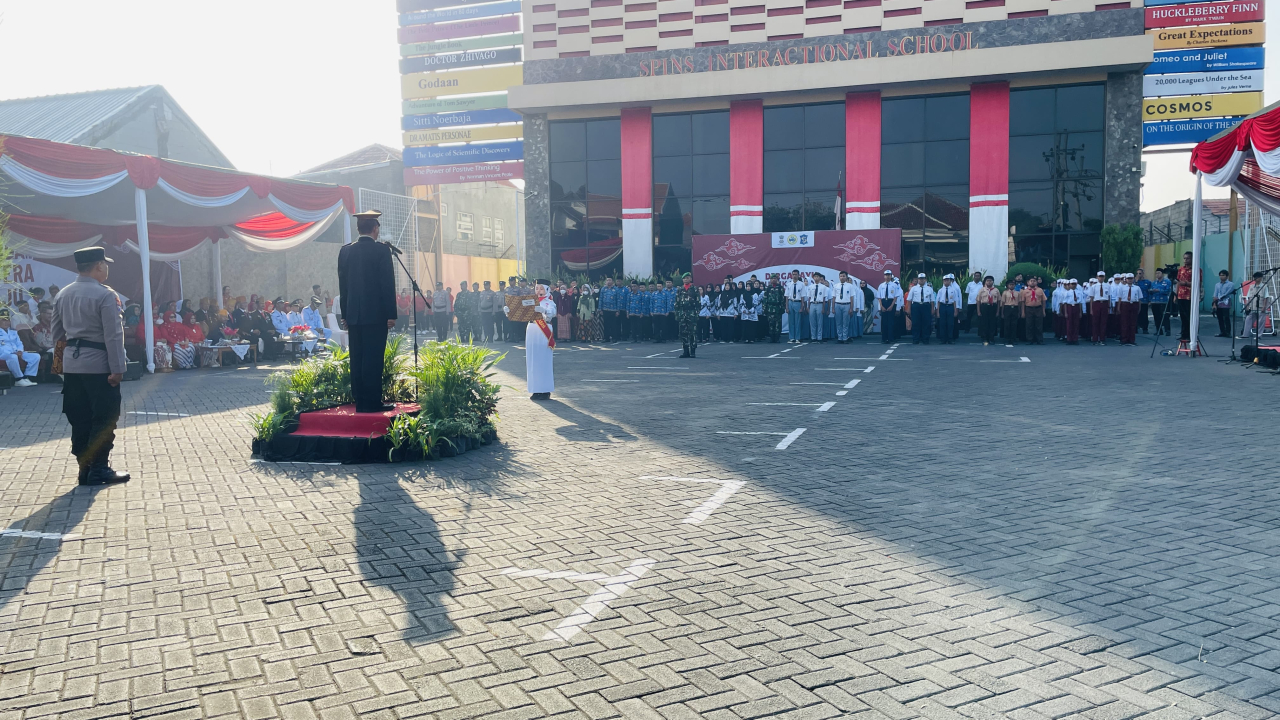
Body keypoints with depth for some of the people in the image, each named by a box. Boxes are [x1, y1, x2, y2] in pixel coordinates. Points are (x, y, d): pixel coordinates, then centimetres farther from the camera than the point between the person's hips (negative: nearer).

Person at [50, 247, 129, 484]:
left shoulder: (62, 295, 9)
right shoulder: (105, 295, -13)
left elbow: (57, 333, 15)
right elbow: (113, 335, -17)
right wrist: (117, 369, -16)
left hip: (71, 364, 7)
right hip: (98, 364, -7)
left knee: (79, 419, 11)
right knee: (104, 419, 1)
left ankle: (85, 469, 16)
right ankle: (99, 469, 2)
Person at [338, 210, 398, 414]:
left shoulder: (346, 251, 8)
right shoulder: (382, 250, -7)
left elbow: (342, 283, 11)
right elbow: (388, 283, -9)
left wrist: (345, 314, 17)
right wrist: (391, 314, -5)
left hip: (353, 314, 5)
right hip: (375, 313, -5)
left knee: (357, 359, 7)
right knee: (373, 359, -4)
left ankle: (359, 401, 10)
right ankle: (372, 402, -4)